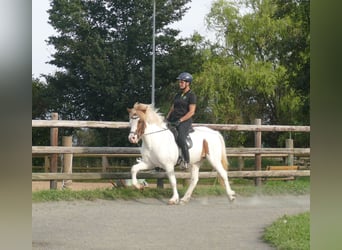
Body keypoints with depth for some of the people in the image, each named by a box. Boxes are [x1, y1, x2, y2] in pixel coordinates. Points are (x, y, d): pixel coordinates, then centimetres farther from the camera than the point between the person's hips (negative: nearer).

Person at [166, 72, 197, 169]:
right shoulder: (178, 95, 20)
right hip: (173, 121, 8)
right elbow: (172, 109, 23)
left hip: (185, 121, -8)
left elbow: (191, 112, -11)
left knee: (180, 139, -31)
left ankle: (186, 160, -19)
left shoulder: (191, 95, -3)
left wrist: (180, 120, -18)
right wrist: (167, 119, 7)